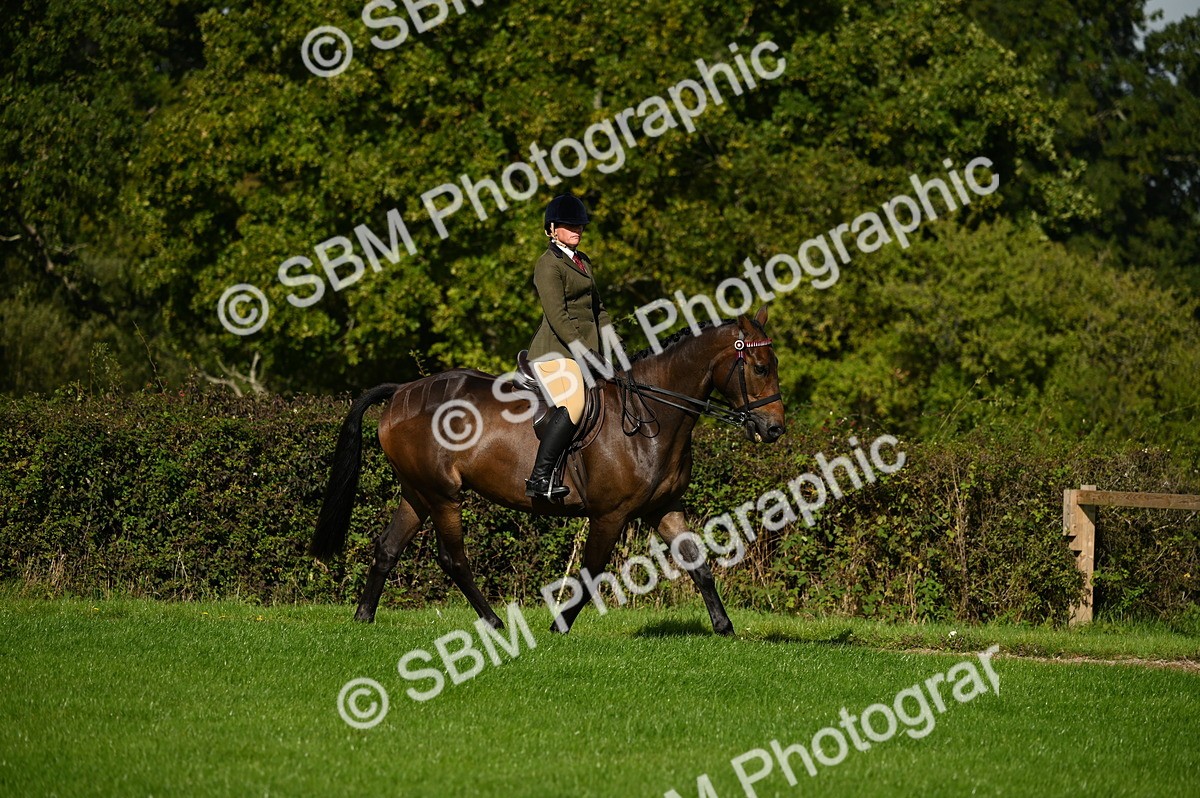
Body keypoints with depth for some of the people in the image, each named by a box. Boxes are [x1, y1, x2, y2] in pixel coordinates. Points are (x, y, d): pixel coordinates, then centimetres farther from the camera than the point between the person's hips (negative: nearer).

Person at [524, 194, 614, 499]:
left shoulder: (582, 261, 20)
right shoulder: (548, 265, -9)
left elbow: (597, 309, 25)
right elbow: (557, 316, -17)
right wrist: (584, 352, -23)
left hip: (582, 350, 10)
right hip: (556, 351, -10)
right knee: (572, 405, -29)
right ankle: (539, 479, -32)